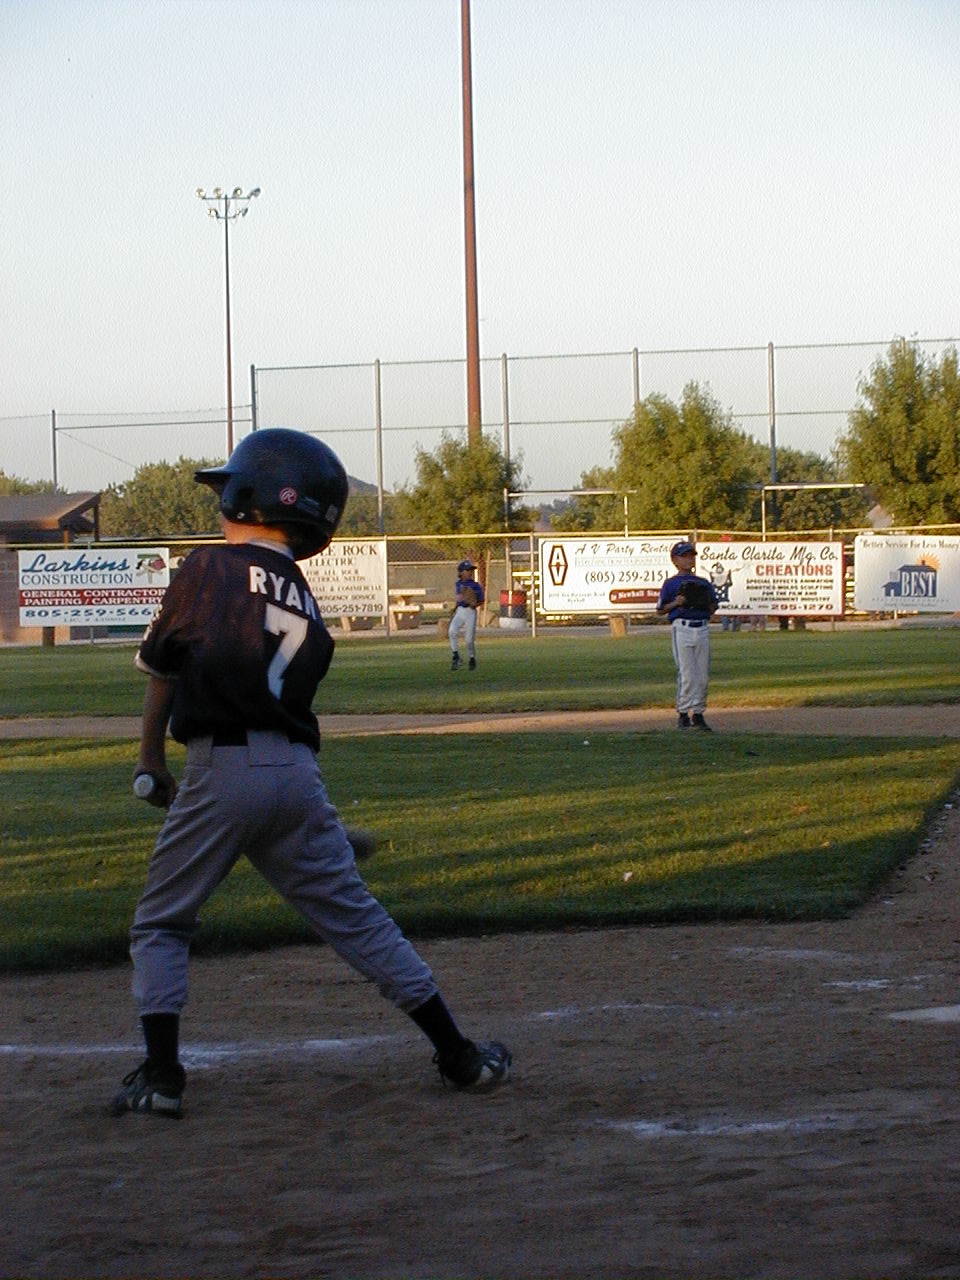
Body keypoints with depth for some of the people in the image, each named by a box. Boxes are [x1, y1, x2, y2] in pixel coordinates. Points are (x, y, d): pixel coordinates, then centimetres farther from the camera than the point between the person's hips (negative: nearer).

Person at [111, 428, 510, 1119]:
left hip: (222, 768, -5)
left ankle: (161, 1075, -2)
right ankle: (459, 1055, 13)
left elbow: (161, 668, 2)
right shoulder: (305, 599, 14)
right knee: (355, 916, 12)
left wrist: (152, 761, 15)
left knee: (160, 926, 10)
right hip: (297, 769, 5)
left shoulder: (210, 568, -3)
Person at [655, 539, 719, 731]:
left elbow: (713, 609, 19)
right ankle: (683, 714, -2)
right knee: (686, 674, -9)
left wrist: (708, 602, -3)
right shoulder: (671, 584, 4)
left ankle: (698, 714, 12)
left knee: (703, 675, 4)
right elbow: (660, 609, 4)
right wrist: (676, 603, -12)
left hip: (702, 628, 5)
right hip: (682, 628, -5)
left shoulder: (704, 583, 16)